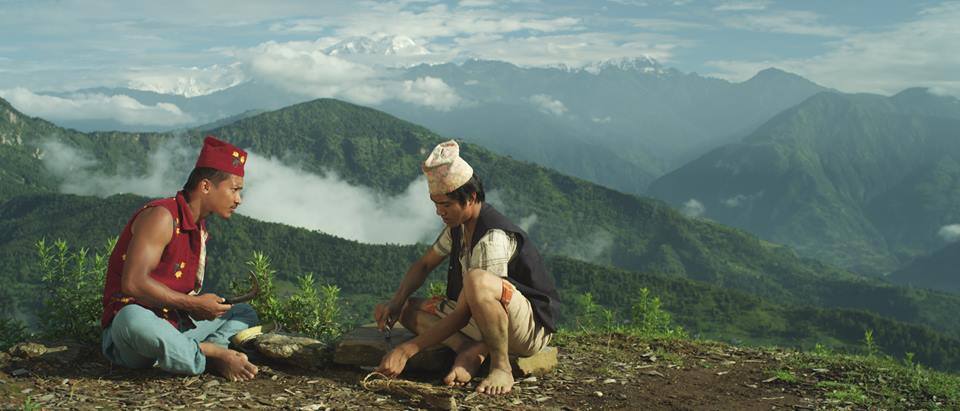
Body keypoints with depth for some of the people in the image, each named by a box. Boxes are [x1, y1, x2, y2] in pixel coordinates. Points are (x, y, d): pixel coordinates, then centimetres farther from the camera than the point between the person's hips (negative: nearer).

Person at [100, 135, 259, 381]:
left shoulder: (200, 229, 14)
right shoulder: (161, 216, -14)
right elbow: (133, 283, -25)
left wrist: (207, 306, 1)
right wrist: (193, 304, -19)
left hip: (175, 327, 9)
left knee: (245, 314, 13)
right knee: (134, 317, -42)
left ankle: (212, 356, -19)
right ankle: (214, 356, -28)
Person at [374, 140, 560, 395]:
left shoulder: (494, 238, -26)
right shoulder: (457, 226, 3)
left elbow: (464, 314, -27)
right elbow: (424, 265, 15)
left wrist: (407, 350, -28)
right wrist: (396, 302, -5)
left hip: (533, 326, -9)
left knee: (477, 280, -40)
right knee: (406, 310, 0)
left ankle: (501, 366, -22)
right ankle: (471, 351, -17)